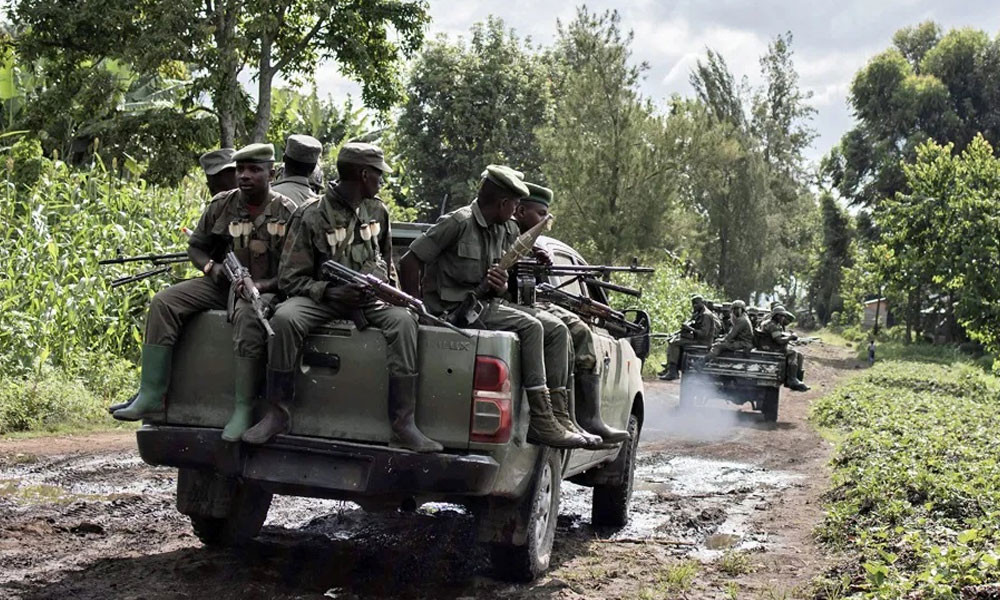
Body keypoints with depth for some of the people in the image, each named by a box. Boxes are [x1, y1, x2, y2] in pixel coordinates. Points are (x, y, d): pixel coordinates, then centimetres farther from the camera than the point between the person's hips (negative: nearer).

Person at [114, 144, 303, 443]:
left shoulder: (286, 213, -6)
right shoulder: (221, 205, 6)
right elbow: (195, 246, 16)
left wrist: (261, 286, -24)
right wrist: (212, 267, -6)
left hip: (265, 291, -5)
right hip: (220, 284, 5)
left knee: (248, 317, -40)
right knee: (162, 303, -16)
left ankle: (243, 410, -36)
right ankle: (151, 397, -20)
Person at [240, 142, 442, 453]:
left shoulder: (377, 211, 9)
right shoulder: (311, 216, -7)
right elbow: (290, 279, -7)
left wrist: (378, 277, 6)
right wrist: (329, 291, -22)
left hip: (368, 298, 3)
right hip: (322, 298, -3)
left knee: (403, 320, -29)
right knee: (284, 318, -34)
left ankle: (403, 426, -32)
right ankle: (277, 413, -20)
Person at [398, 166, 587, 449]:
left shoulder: (505, 231, 12)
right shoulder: (459, 223, -13)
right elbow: (409, 262, -12)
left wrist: (501, 286, -7)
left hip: (486, 303, 9)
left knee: (556, 329, -1)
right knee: (529, 326, -25)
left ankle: (558, 411, -3)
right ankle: (541, 422, -26)